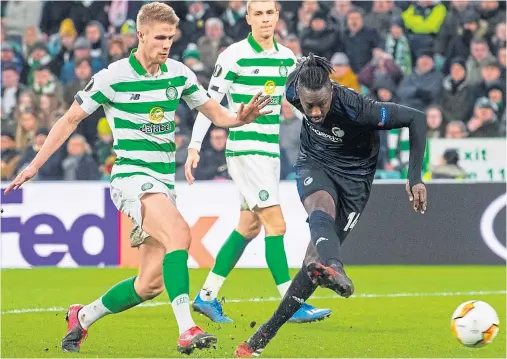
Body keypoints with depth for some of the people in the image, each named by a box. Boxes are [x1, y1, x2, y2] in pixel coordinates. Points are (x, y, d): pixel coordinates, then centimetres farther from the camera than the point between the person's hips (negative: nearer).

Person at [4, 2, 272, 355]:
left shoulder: (179, 73, 5)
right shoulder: (113, 77, -8)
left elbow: (215, 112, 14)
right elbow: (70, 120, 2)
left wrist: (240, 117, -9)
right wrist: (35, 165, 0)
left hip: (164, 183, 6)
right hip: (132, 177, -6)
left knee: (150, 285, 4)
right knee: (180, 233, -33)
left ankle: (83, 316, 28)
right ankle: (187, 330, -40)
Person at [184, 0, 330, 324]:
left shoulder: (286, 58, 9)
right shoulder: (235, 56, -10)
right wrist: (194, 147, -12)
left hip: (271, 149, 8)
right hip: (245, 148, -8)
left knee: (249, 227, 11)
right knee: (276, 225, -12)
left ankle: (207, 296, 21)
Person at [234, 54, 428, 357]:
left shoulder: (355, 109, -34)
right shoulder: (294, 90, -21)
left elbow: (417, 118, -28)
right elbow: (301, 65, 4)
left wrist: (415, 178, -30)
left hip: (353, 175, -2)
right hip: (315, 163, 2)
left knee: (315, 259, -5)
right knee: (321, 206, -35)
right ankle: (334, 269, -66)